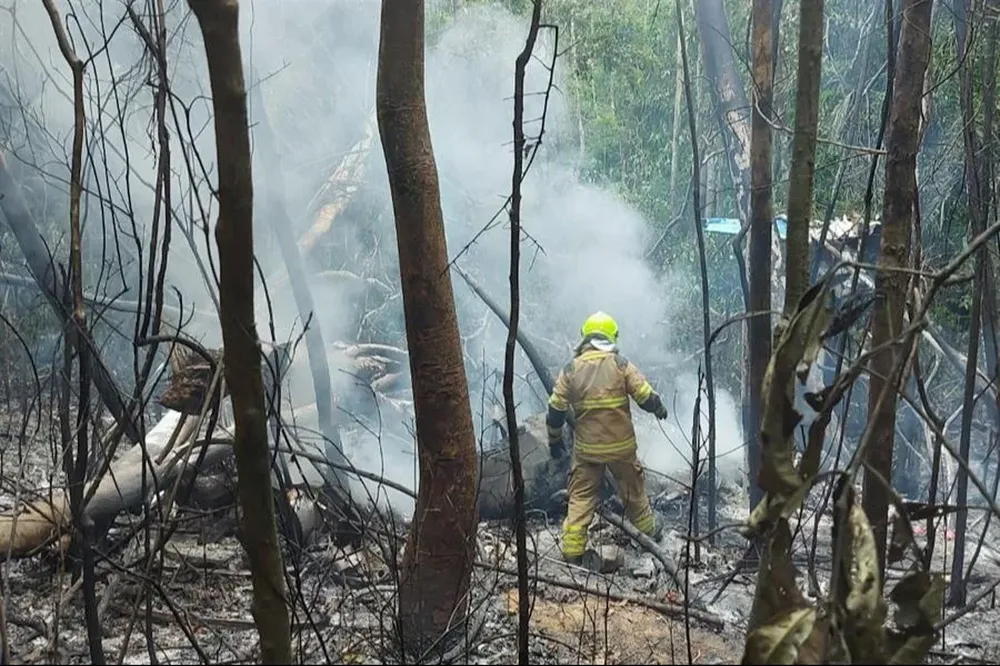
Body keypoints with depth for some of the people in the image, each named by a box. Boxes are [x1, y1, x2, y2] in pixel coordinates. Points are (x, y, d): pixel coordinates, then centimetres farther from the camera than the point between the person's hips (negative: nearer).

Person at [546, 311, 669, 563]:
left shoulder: (571, 369, -4)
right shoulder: (621, 364, -9)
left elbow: (555, 410, -3)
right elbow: (646, 397, -9)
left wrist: (554, 440, 12)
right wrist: (659, 409, 14)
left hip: (586, 448, 0)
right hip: (621, 445, 0)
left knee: (580, 497, 8)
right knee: (633, 491, 20)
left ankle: (572, 550, 4)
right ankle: (647, 532, 38)